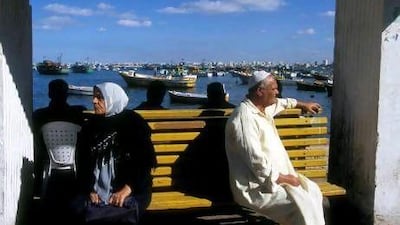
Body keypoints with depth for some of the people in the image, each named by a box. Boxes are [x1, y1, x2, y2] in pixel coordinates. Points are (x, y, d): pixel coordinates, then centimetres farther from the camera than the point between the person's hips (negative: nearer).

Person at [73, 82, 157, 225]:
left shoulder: (134, 123, -1)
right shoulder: (90, 126, 11)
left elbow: (145, 162, -4)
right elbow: (83, 163, 10)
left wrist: (127, 189, -16)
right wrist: (90, 190, -6)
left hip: (132, 188, -3)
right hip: (98, 188, 4)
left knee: (120, 213, -33)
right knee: (79, 208, -25)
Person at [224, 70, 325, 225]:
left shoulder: (262, 108, 8)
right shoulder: (244, 118, -23)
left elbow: (281, 102, 36)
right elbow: (257, 163, -27)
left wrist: (303, 104, 43)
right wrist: (284, 178, -17)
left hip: (274, 176, 11)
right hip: (254, 186, -10)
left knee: (312, 191, 6)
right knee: (303, 205, -23)